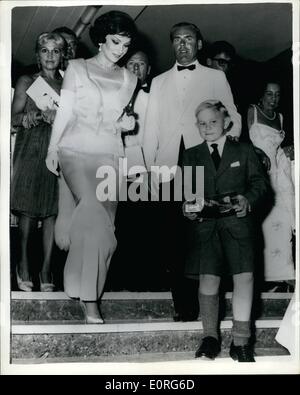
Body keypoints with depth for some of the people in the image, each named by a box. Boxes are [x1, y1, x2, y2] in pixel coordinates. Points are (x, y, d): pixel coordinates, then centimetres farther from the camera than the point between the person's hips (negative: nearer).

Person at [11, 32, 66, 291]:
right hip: (31, 151, -1)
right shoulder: (27, 82, 11)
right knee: (28, 209, -5)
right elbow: (14, 118, 4)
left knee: (52, 211, -3)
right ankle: (24, 264, 8)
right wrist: (35, 115, -14)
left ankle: (46, 269, -1)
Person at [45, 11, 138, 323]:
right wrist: (52, 148, -2)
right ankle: (89, 298, -18)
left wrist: (126, 123, 3)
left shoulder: (128, 79, 14)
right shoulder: (76, 68, 6)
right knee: (94, 212, -24)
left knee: (101, 223, -2)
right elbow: (64, 112, 4)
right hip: (76, 150, -4)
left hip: (109, 154, 4)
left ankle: (89, 293, 10)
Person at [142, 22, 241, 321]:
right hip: (168, 167, 2)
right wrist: (149, 167, 5)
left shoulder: (216, 78, 14)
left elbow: (232, 118, 11)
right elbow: (152, 127, 15)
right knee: (170, 237, -3)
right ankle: (182, 302, 5)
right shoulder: (159, 82, 20)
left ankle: (199, 301, 3)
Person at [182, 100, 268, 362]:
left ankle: (241, 341, 1)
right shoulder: (191, 156, 16)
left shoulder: (244, 151, 13)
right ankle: (210, 337, 11)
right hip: (204, 223, 1)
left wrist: (248, 200, -10)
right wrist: (187, 207, -10)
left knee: (245, 276, -10)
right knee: (208, 278, -5)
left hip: (237, 221, -1)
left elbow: (260, 182, 9)